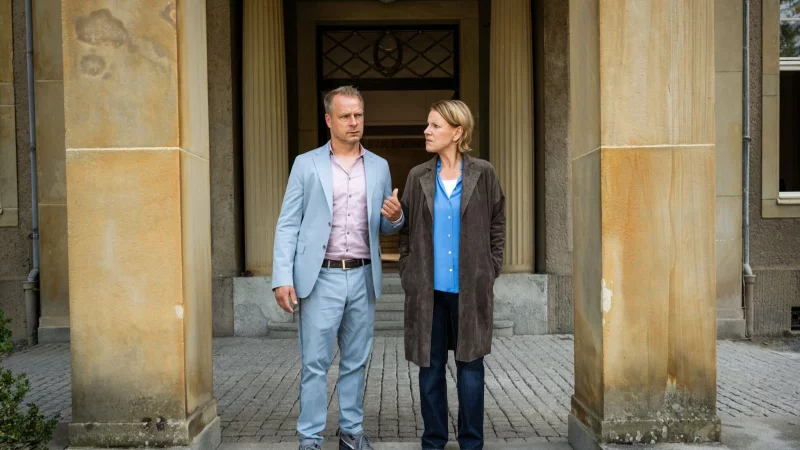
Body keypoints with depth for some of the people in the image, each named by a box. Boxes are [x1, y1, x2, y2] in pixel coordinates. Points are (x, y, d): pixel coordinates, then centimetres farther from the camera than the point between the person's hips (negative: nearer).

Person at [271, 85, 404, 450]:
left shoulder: (379, 167, 10)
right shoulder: (306, 164, 1)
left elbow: (386, 227, 16)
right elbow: (288, 225, -2)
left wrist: (395, 217, -9)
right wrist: (282, 278, -11)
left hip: (363, 277, 3)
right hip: (321, 277, -3)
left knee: (355, 362, 12)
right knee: (315, 363, 1)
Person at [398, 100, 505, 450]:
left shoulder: (483, 175, -1)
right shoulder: (418, 177, 3)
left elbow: (497, 226, 4)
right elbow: (406, 231, 8)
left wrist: (490, 272, 0)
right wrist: (408, 274, 1)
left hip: (470, 288, -1)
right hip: (428, 288, 2)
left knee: (470, 367, 9)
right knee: (430, 367, 10)